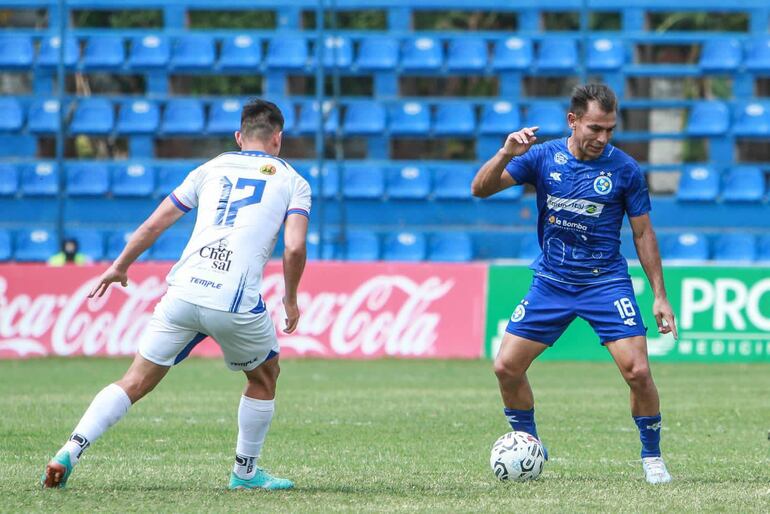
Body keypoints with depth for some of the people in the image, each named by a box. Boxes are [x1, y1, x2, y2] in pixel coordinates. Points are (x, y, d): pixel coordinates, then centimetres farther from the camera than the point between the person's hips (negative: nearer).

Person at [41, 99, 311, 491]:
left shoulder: (212, 168, 20)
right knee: (265, 377, 25)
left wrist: (119, 267, 33)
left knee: (136, 382, 7)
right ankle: (245, 472, 29)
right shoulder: (292, 182, 12)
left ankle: (69, 453, -8)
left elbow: (154, 224, 20)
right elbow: (295, 247, -3)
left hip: (182, 292, 3)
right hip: (236, 302, -3)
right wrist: (291, 300, 12)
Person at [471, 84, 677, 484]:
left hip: (606, 283, -2)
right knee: (506, 367, -3)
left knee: (637, 371, -16)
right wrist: (506, 154, -28)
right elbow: (480, 189, -9)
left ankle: (652, 457, 5)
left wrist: (660, 296, -1)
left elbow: (643, 233, 1)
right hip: (550, 282, 2)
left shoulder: (624, 169, -8)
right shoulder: (543, 157, -5)